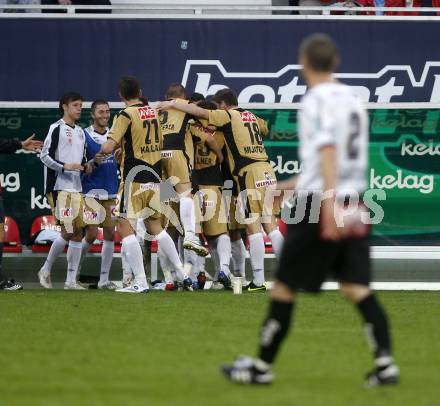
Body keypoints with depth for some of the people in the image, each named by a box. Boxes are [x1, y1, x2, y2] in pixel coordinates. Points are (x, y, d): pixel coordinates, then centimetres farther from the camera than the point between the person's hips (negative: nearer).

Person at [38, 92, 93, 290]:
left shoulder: (80, 132, 19)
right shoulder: (56, 128, -4)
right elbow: (44, 155, -8)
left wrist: (86, 166, 6)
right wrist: (65, 166, -19)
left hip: (76, 188, 8)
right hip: (59, 187, -8)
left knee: (78, 233, 3)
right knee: (67, 231, -13)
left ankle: (71, 280, 5)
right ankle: (45, 271, 3)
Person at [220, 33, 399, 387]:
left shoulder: (317, 100, -9)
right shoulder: (352, 100, 16)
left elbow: (328, 151, -21)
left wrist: (329, 204, -29)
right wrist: (293, 184, 34)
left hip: (318, 203, -7)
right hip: (354, 202, 7)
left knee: (285, 287, 4)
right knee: (357, 287, 2)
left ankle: (262, 367, 11)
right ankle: (385, 362, -13)